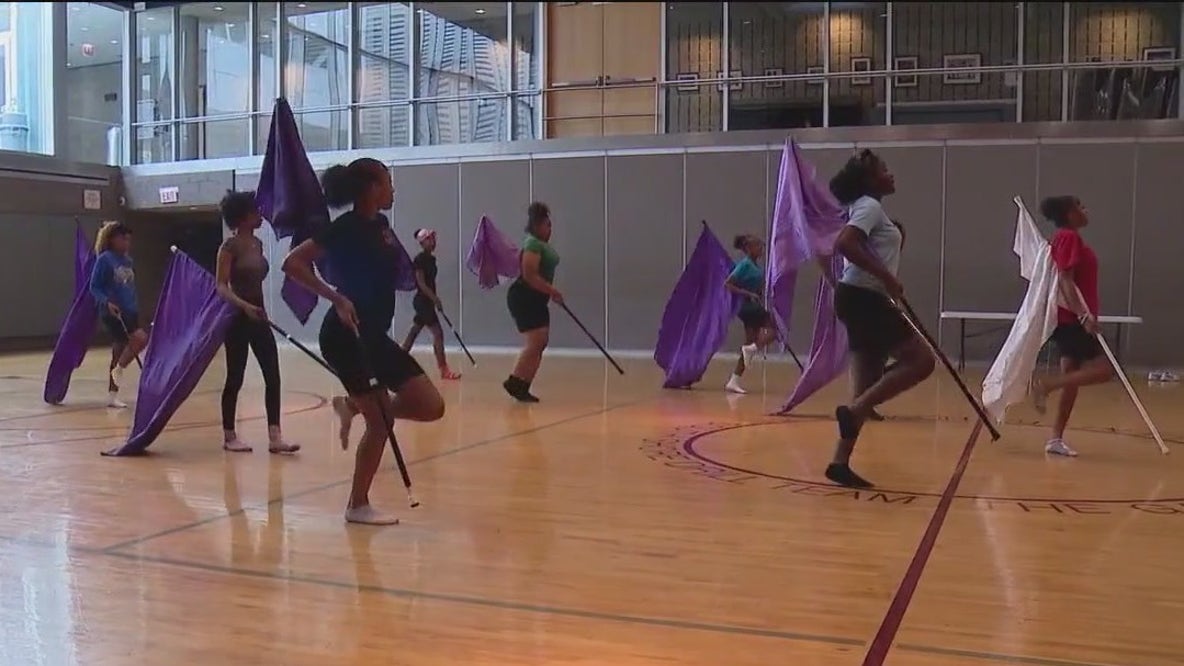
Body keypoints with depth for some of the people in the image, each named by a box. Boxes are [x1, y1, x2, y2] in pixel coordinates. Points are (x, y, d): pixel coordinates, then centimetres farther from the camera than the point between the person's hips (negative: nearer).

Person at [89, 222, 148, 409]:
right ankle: (119, 370, -2)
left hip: (129, 312, 7)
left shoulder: (127, 260, 11)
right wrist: (106, 302, -23)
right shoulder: (104, 259, -8)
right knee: (142, 339, -22)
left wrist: (134, 308, 20)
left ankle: (112, 396, 19)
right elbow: (94, 288, -8)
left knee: (119, 354, 10)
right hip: (113, 313, -7)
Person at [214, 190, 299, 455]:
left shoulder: (258, 244, 10)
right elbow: (221, 287, -16)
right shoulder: (230, 246, -11)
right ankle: (229, 436, 14)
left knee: (272, 377, -1)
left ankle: (275, 437, 0)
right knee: (235, 379, 2)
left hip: (259, 317, 7)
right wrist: (244, 306, -30)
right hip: (238, 318, -7)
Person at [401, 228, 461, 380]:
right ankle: (444, 370, -8)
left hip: (427, 302, 9)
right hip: (422, 301, -9)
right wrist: (435, 299, -21)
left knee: (413, 333, 15)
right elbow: (421, 283, -18)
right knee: (438, 333, -10)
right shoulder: (419, 259, -13)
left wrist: (435, 299, 13)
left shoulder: (432, 259, 13)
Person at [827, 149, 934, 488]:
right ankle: (854, 409, -14)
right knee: (921, 360, -9)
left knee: (867, 386, 7)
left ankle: (840, 463, 5)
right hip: (862, 299, -10)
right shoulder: (869, 206, -10)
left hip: (865, 299, 10)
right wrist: (886, 276, -25)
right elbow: (844, 244, -26)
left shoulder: (867, 208, 21)